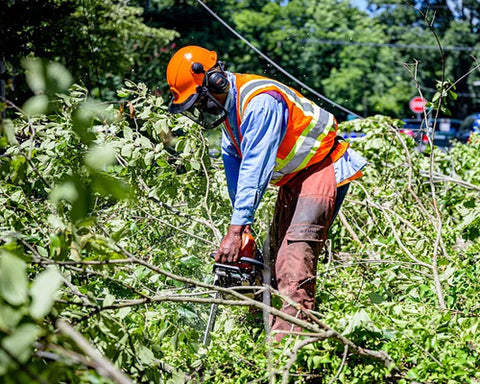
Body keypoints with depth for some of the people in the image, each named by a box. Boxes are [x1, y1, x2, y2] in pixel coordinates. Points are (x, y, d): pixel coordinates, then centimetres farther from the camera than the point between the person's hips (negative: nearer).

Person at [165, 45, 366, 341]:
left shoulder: (260, 103, -29)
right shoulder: (228, 106, 2)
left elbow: (255, 169, -32)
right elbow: (234, 162, 5)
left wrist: (236, 230, -33)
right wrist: (242, 223, -2)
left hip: (323, 169, -10)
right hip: (292, 178, 10)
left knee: (298, 250, -22)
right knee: (278, 257, 3)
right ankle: (276, 332, 3)